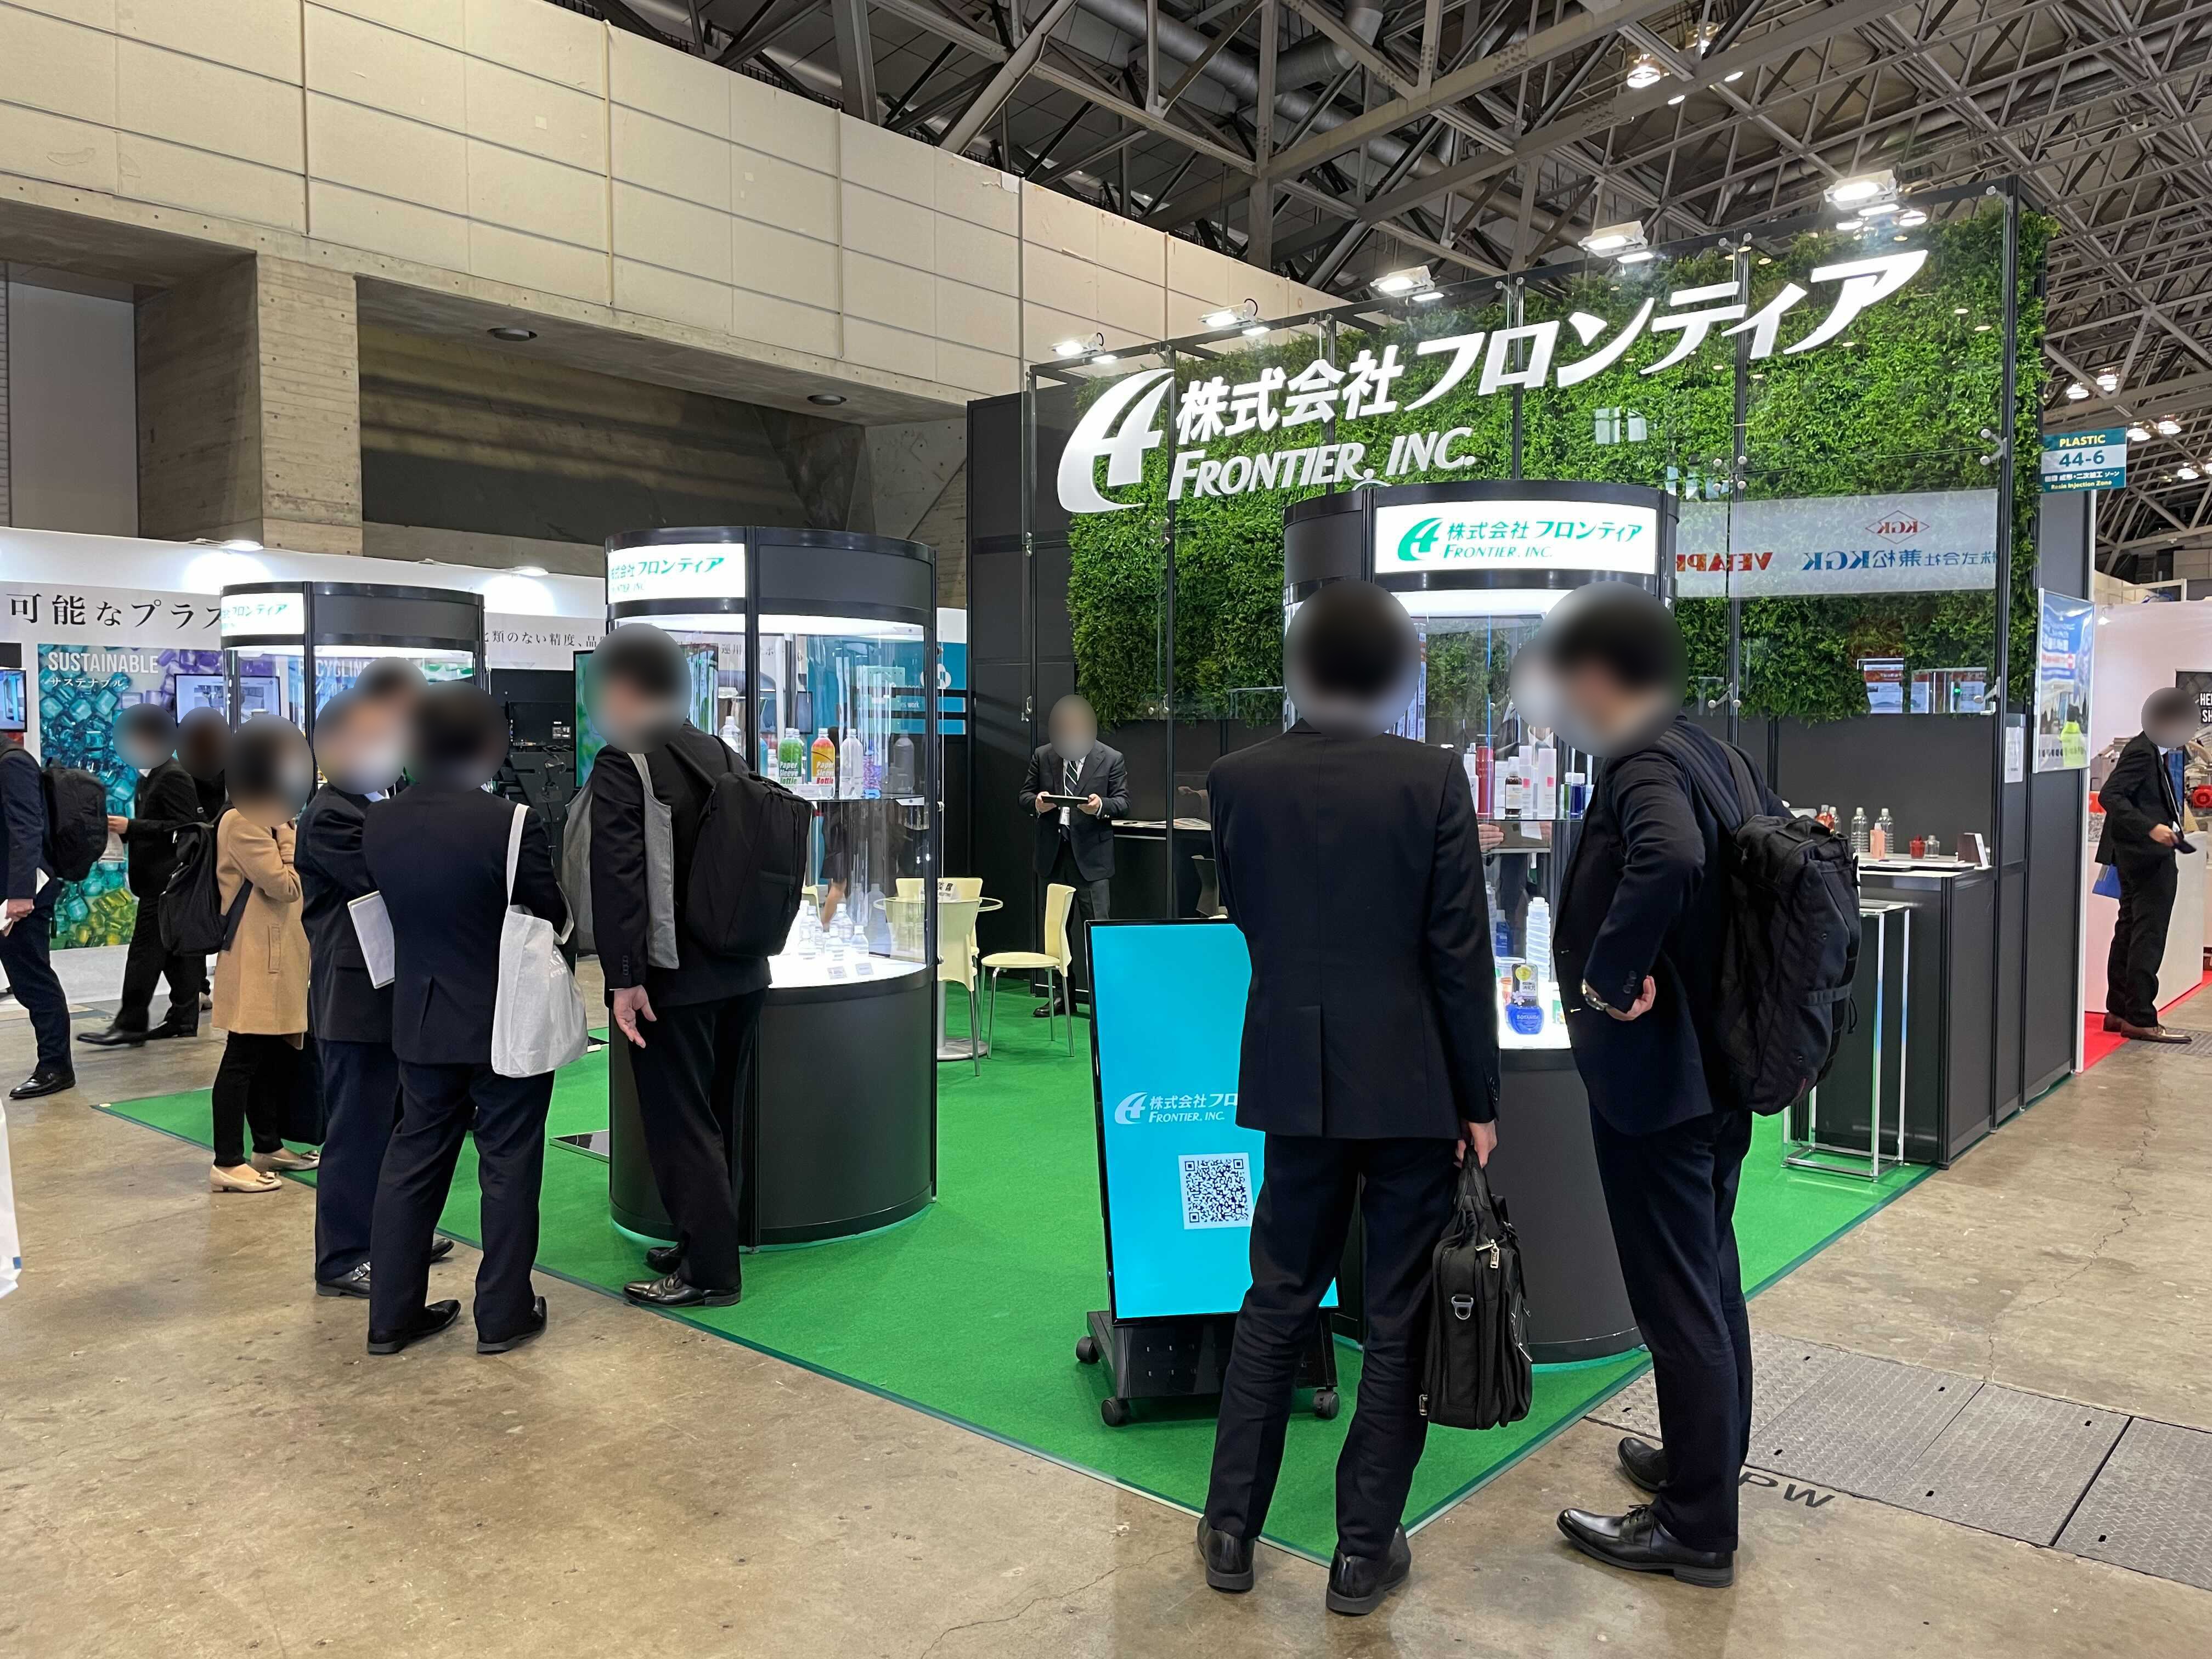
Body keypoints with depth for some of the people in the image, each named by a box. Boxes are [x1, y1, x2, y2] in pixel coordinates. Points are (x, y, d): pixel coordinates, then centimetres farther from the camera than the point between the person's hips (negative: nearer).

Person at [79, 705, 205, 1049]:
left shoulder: (173, 776, -14)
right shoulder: (148, 776, 16)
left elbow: (181, 827, -20)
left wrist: (131, 826, -20)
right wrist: (124, 830, 6)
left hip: (164, 879, -10)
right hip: (157, 877, 10)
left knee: (146, 950, -7)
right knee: (176, 952, 11)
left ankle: (130, 1025, -3)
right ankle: (183, 1019, 16)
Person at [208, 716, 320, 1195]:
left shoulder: (269, 819, 17)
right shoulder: (240, 822, -13)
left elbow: (297, 886, 18)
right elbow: (284, 884, -17)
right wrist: (287, 833, -10)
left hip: (283, 957, 10)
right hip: (255, 962, -10)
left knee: (276, 1056, 15)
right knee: (243, 1058, -7)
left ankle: (269, 1146, 26)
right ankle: (229, 1162, -3)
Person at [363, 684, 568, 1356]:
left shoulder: (378, 823, -3)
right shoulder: (508, 823, -20)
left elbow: (396, 901, 7)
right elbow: (554, 913, -11)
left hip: (422, 1020, 5)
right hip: (508, 1022, -5)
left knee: (413, 1160, 15)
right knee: (508, 1166, 7)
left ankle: (392, 1314, 23)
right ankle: (503, 1314, 15)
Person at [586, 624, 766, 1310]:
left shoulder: (622, 764, -13)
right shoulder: (723, 757, 8)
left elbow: (618, 876, -22)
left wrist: (624, 977, -21)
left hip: (674, 977, -7)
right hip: (742, 971, 8)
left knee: (680, 1124, 2)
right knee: (718, 1118, 17)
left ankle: (709, 1272, 8)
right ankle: (703, 1242, 30)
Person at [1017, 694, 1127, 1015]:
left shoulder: (1112, 759, 0)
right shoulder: (1042, 757, 9)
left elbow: (1123, 801, 0)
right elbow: (1025, 796, 11)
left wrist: (1101, 806, -21)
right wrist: (1037, 803, -12)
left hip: (1091, 853, -4)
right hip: (1053, 852, 4)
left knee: (1096, 925, -6)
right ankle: (1063, 993, 20)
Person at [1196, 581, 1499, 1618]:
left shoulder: (1236, 780, -4)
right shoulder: (1432, 778, -12)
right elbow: (1461, 952, -10)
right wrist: (1479, 1099, -2)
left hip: (1295, 1079, 3)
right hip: (1413, 1083, -3)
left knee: (1276, 1303, 17)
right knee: (1400, 1319, 11)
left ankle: (1231, 1531, 26)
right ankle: (1365, 1553, 21)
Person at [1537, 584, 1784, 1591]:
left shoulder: (1639, 765, -21)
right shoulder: (1715, 753, 8)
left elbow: (1668, 859, -41)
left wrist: (1610, 979, -28)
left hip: (1654, 1074, -10)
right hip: (1722, 1063, 10)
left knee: (1676, 1298, 3)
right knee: (1709, 1273, 22)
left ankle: (1697, 1528, 17)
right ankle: (1708, 1461, 40)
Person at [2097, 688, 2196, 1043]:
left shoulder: (2155, 751, 14)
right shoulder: (2143, 750, -16)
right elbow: (2110, 796, -25)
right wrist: (2151, 829, -31)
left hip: (2137, 855, 11)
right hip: (2150, 855, -11)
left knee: (2129, 933, 13)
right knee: (2148, 938, -7)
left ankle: (2118, 1011, 20)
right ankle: (2140, 1019, -3)